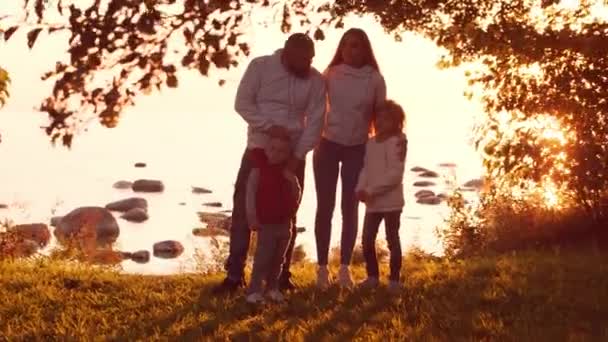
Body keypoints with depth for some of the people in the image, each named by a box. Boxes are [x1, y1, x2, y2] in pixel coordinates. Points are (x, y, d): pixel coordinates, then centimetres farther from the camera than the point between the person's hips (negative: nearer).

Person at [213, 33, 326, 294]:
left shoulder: (315, 79, -4)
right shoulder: (260, 66, -7)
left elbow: (315, 121, -6)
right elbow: (242, 103, -9)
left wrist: (298, 155, -14)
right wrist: (269, 126, -22)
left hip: (293, 154, 1)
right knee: (242, 211, -3)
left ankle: (282, 274, 18)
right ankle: (235, 275, 2)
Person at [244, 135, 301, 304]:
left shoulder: (287, 173, 6)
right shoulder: (259, 169, -7)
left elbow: (296, 196, 7)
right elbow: (251, 192, -9)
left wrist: (293, 181, -11)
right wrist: (252, 216, -15)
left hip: (284, 223, 5)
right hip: (266, 223, -5)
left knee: (278, 258, 12)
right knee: (263, 257, -9)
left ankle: (273, 287, 24)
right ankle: (254, 290, -4)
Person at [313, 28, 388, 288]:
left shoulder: (374, 79, -2)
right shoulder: (330, 75, -1)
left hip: (357, 148, 0)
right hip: (328, 145, 0)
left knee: (350, 207, 4)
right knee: (325, 206, 1)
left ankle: (344, 268, 10)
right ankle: (322, 268, 6)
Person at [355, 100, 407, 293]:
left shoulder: (397, 142, -13)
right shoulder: (371, 143, 11)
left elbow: (395, 174, -19)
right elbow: (366, 169, 11)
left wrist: (371, 190, -21)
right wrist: (361, 189, -7)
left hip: (391, 202, -7)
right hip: (372, 203, 7)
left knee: (392, 240, 2)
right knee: (367, 240, 8)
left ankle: (394, 279, 11)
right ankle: (372, 276, 21)